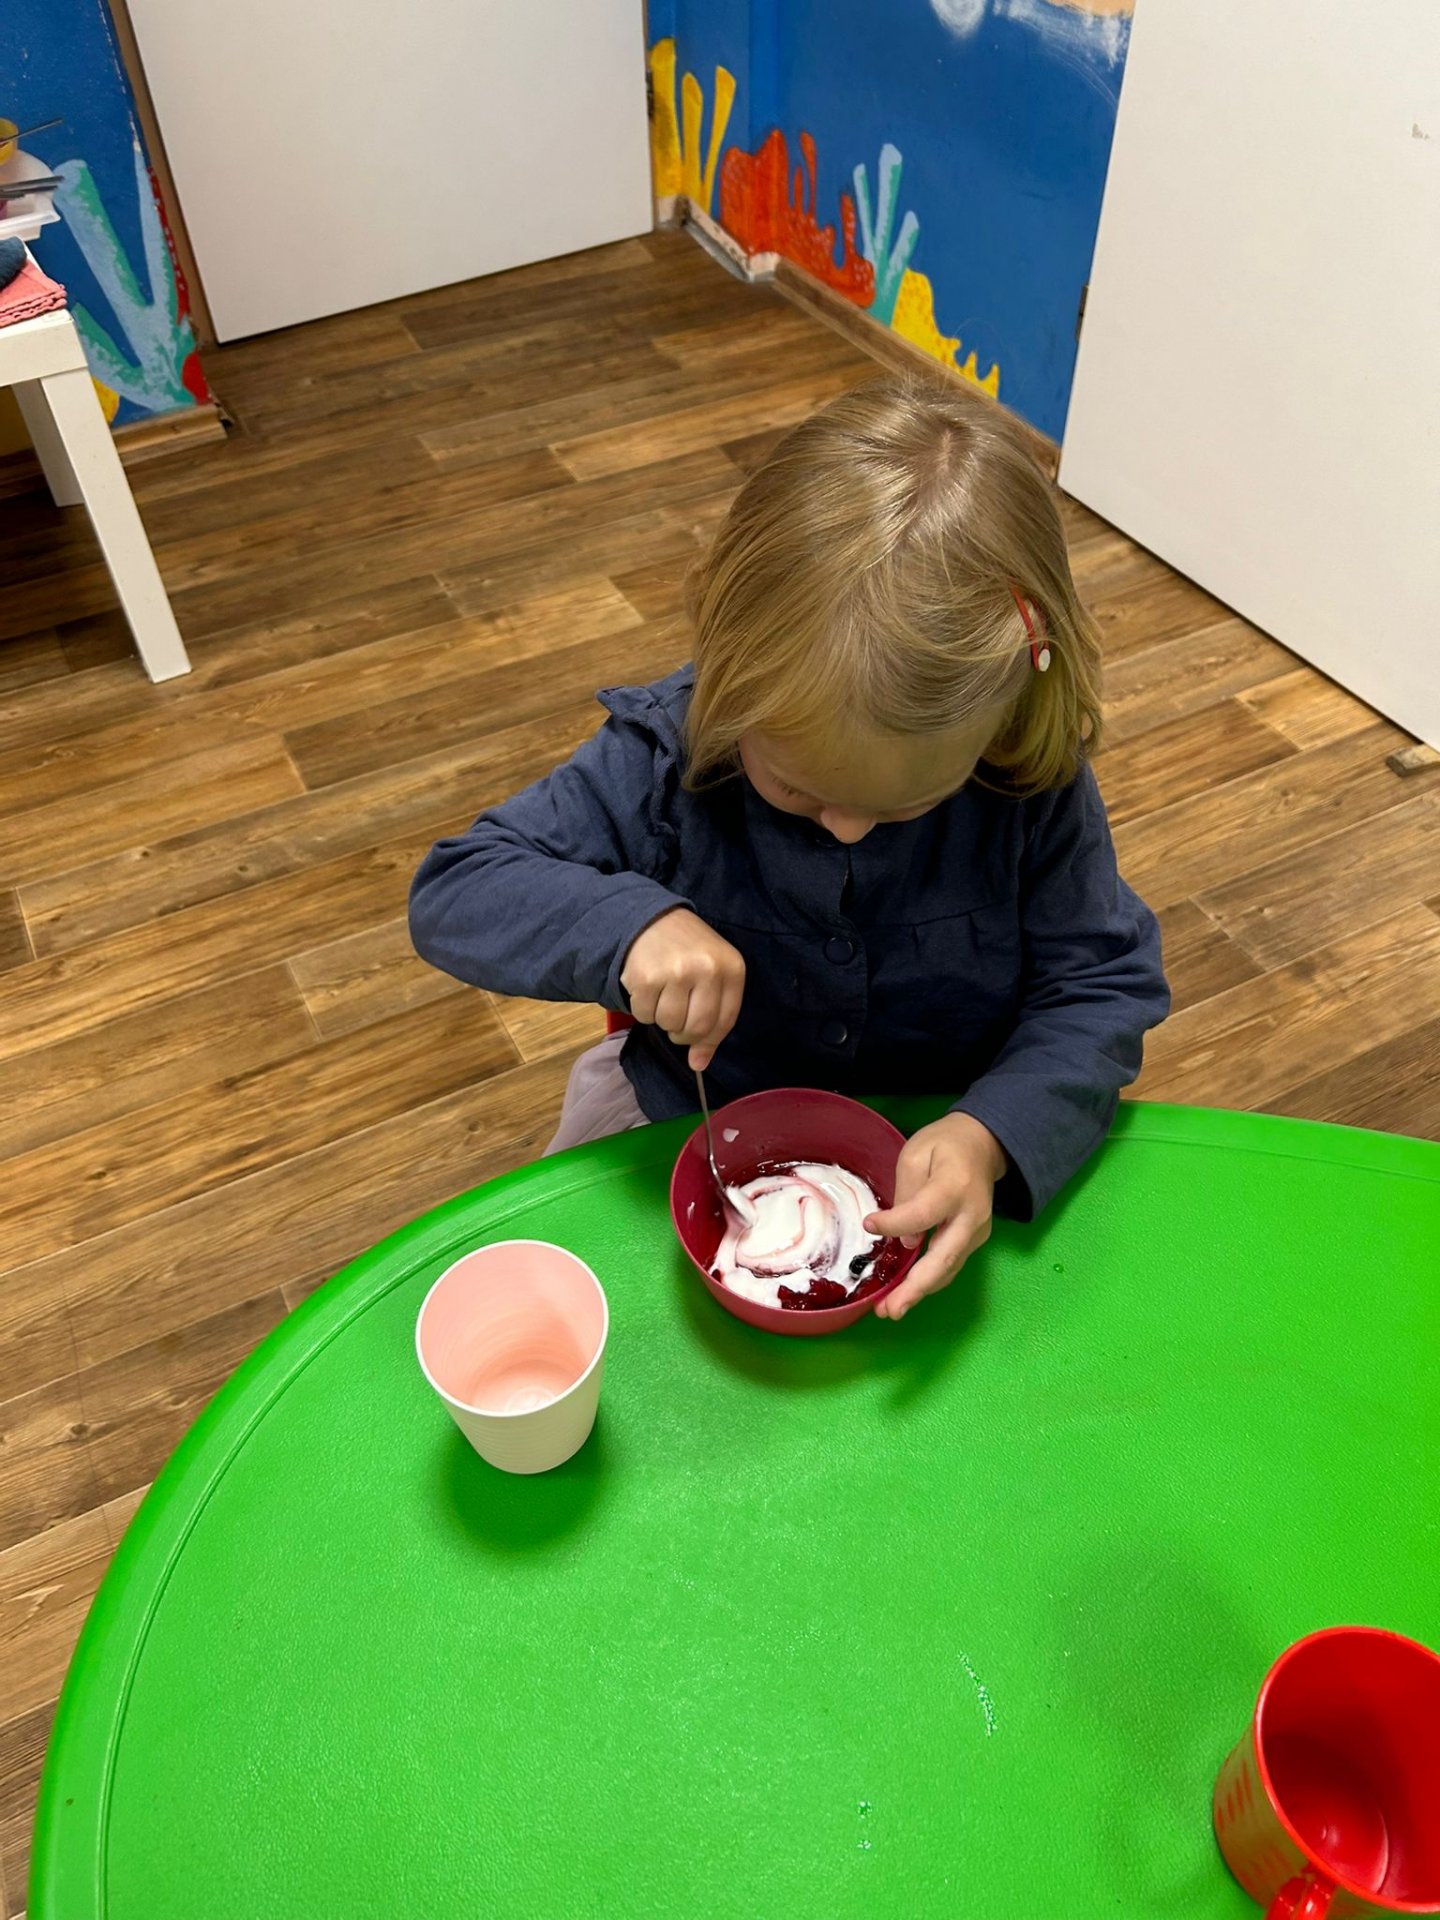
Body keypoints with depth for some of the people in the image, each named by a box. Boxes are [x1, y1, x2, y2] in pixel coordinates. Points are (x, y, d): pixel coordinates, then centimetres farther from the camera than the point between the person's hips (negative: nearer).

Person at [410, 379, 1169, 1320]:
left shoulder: (1035, 781, -21)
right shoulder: (668, 756, -22)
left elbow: (1101, 987, -16)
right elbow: (451, 894, -18)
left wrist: (991, 1137, -36)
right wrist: (627, 923, -38)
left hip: (938, 1145, 0)